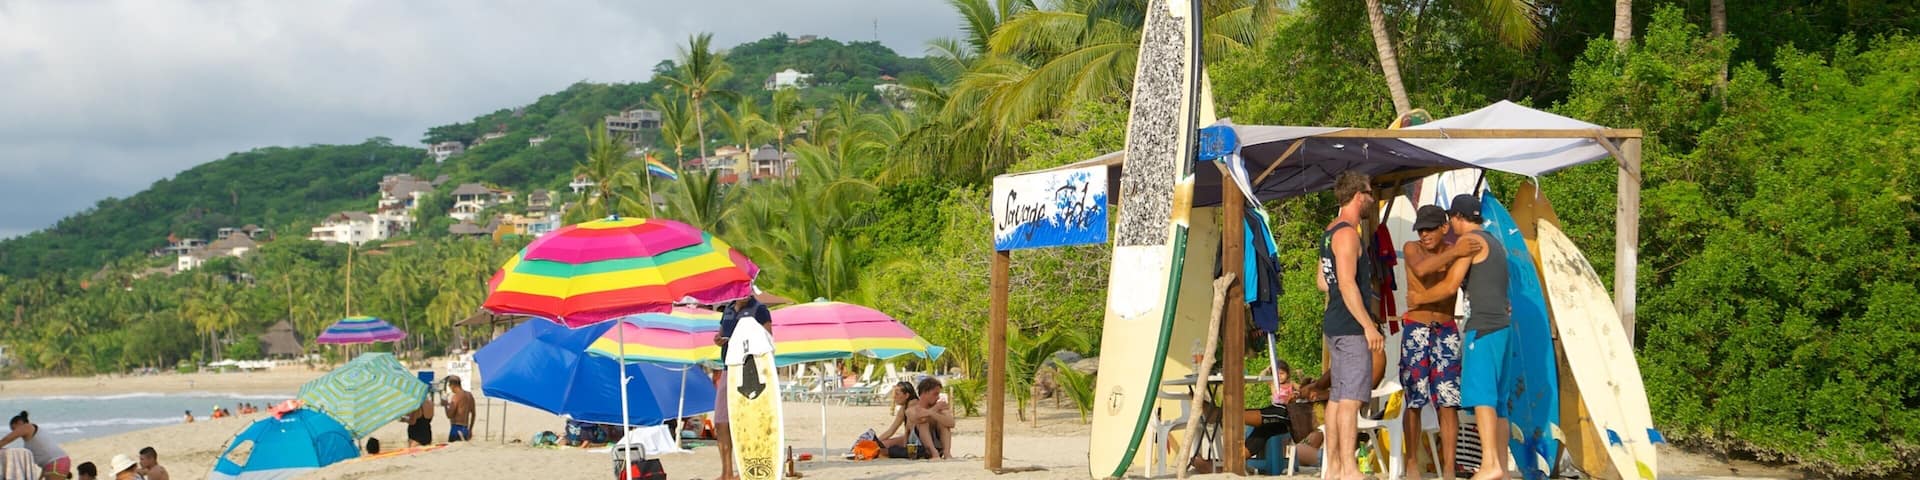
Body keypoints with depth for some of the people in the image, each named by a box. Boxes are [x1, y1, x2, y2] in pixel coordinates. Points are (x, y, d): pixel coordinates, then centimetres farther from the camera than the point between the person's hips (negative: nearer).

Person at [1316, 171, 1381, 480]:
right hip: (1350, 327, -10)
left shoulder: (1330, 232, 17)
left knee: (1338, 396, 11)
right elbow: (1347, 283, -21)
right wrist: (1369, 326, -21)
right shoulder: (1347, 233, -13)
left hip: (1333, 325, 10)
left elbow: (1323, 282, 22)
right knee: (1351, 398, -11)